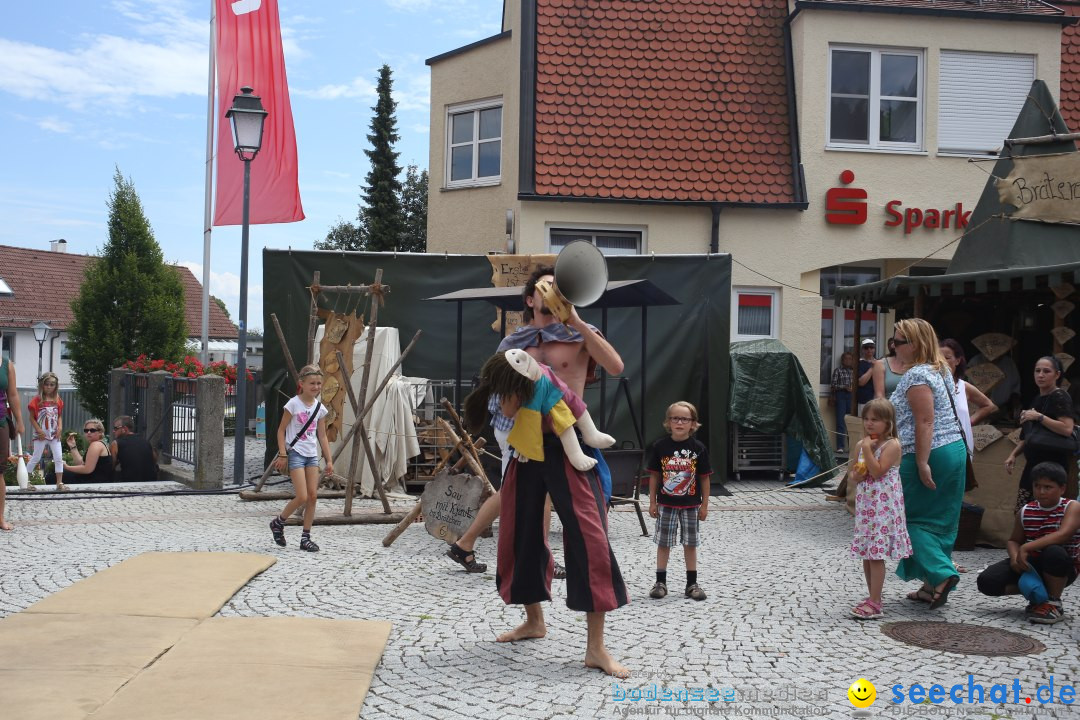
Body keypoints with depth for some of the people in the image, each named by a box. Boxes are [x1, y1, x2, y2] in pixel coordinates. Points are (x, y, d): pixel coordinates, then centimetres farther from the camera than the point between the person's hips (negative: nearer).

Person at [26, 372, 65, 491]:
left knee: (59, 458, -1)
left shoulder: (57, 400, 4)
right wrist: (39, 430, -14)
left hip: (54, 435, 3)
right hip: (41, 435, -3)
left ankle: (59, 483, 3)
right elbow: (32, 418, -7)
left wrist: (60, 428, -6)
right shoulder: (37, 400, -8)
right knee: (36, 458, 5)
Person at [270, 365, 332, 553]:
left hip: (312, 455, 6)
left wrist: (329, 460, 8)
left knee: (313, 496, 1)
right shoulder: (293, 404, -8)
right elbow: (281, 430, -5)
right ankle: (278, 523, 12)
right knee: (302, 497, -12)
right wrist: (282, 455, -12)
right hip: (296, 453, -6)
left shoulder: (320, 408, 7)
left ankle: (306, 537, 10)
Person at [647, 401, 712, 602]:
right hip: (666, 504, 0)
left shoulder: (698, 448, -6)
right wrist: (652, 502, 1)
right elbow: (654, 476, 1)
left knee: (690, 543, 8)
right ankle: (660, 582, 16)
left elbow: (704, 478, -1)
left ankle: (692, 584, 18)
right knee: (663, 543, 6)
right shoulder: (660, 446, -5)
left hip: (691, 505, 0)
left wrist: (704, 505, -1)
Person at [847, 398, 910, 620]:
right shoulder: (861, 445, 11)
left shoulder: (892, 445, -11)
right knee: (866, 553, 12)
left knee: (876, 554, -9)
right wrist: (856, 475, -5)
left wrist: (867, 448, -19)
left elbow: (877, 471, -21)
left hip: (883, 507, -8)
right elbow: (854, 474, 17)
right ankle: (872, 598, 22)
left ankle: (875, 604, -5)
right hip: (865, 504, 8)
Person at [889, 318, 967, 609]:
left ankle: (940, 574, -11)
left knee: (912, 517, 1)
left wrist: (922, 463, -22)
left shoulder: (917, 375, -14)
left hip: (927, 454, -9)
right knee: (939, 520, 11)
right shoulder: (939, 370, 15)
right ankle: (933, 585, 16)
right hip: (954, 450, 9)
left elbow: (924, 422, -21)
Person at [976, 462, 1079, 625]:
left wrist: (1026, 548, -37)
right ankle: (1037, 593, 5)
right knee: (986, 581, -16)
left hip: (1061, 568, -4)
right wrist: (1015, 556, -18)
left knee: (1054, 552, -41)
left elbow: (1062, 535, -31)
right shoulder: (1025, 512, 0)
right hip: (1031, 564, 4)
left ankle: (1054, 603, -15)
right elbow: (1014, 541, 7)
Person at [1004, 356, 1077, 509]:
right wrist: (1013, 454, 14)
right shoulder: (1037, 399, 18)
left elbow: (1067, 429, -24)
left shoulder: (1060, 397, -8)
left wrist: (1039, 417, -20)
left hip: (1052, 465, -9)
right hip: (1033, 464, 9)